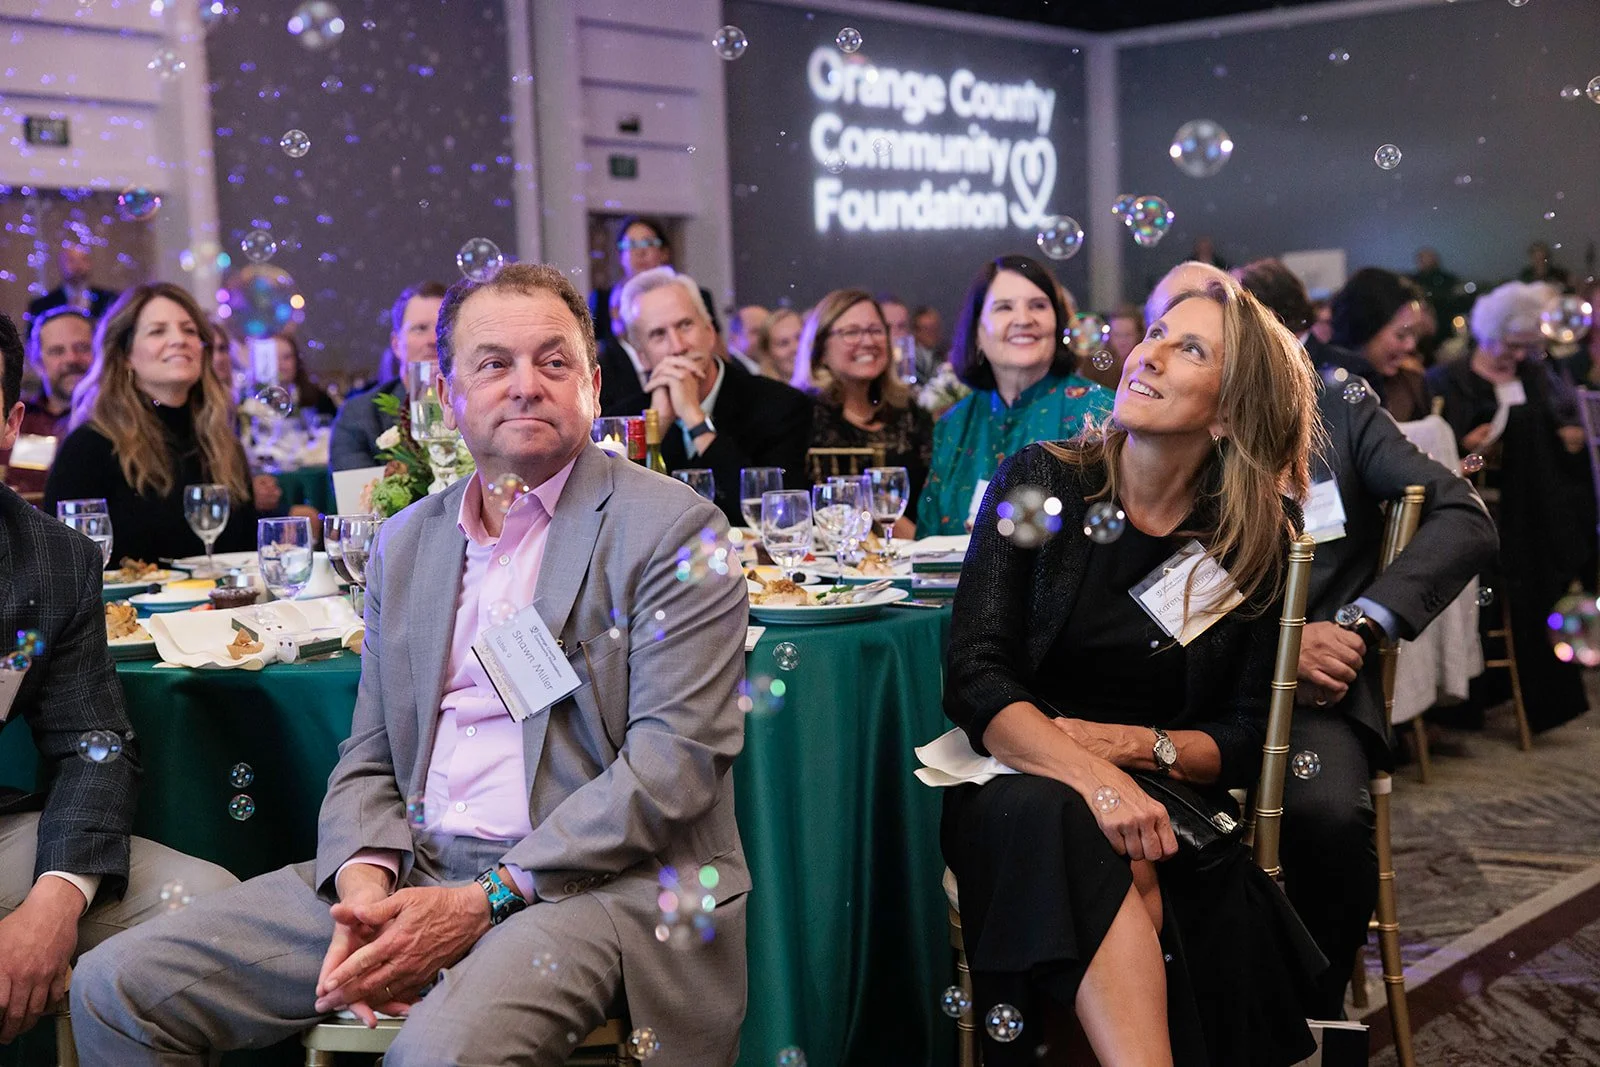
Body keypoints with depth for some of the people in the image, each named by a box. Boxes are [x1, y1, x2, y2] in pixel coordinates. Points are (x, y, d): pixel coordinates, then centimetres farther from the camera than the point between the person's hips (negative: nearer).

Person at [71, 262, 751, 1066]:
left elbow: (675, 758, -11)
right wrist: (365, 880, -6)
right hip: (412, 870, 6)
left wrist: (491, 899, -16)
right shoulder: (406, 541, 16)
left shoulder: (670, 529, -3)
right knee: (115, 987, -5)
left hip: (593, 879, -6)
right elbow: (368, 759, 16)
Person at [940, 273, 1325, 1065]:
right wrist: (1093, 777, -26)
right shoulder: (1040, 483, 0)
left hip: (1165, 799, 1)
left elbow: (1248, 739, 5)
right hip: (1020, 787, 0)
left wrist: (1139, 746, -15)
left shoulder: (1256, 542, 3)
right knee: (1062, 822, -36)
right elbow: (973, 677, -10)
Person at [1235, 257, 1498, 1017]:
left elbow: (1466, 520, 1)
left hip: (1316, 682, 0)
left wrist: (1361, 620, -12)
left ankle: (1314, 1018, -10)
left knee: (1328, 812, -33)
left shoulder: (1343, 415, 12)